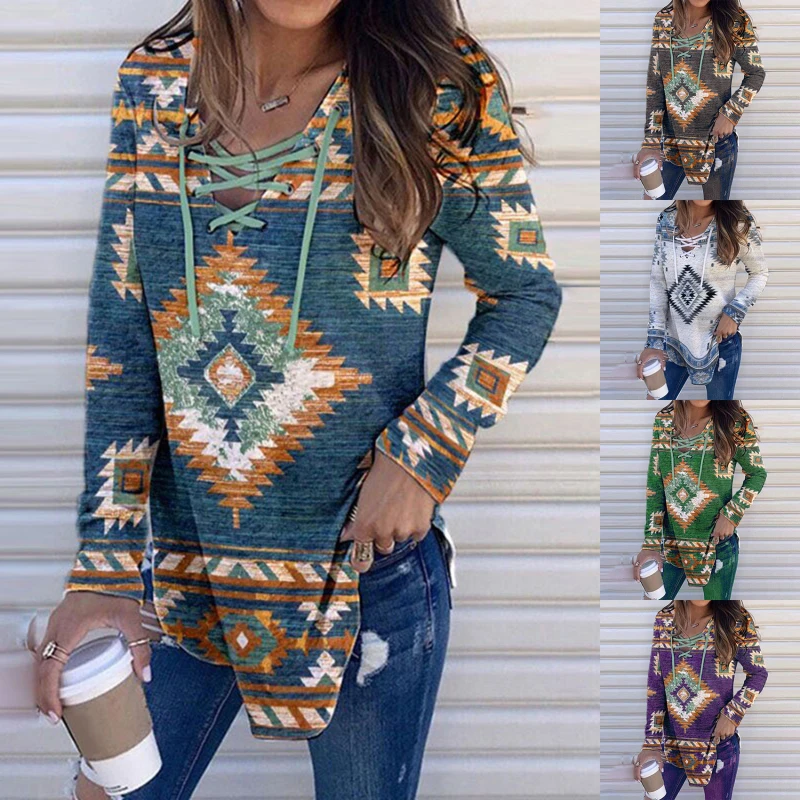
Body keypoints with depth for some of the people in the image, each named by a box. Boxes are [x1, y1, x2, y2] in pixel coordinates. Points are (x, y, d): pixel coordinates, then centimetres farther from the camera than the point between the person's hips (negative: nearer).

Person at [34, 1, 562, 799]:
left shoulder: (437, 87, -11)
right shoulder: (151, 83, -3)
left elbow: (526, 292, -1)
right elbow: (119, 342, -4)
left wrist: (422, 455, -15)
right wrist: (103, 568, -8)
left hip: (367, 565, -2)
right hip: (181, 563, 3)